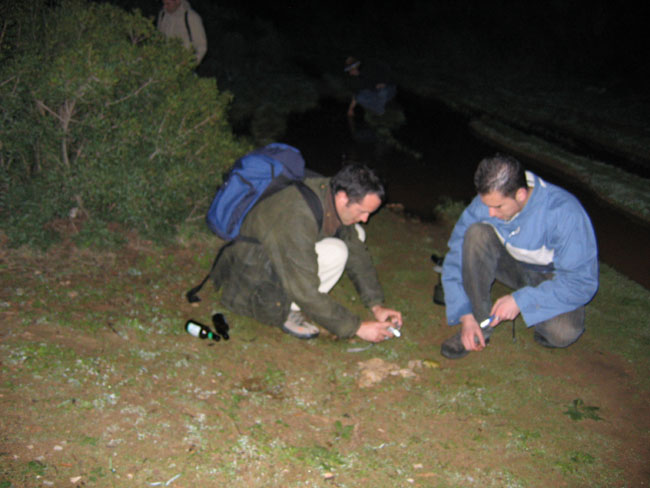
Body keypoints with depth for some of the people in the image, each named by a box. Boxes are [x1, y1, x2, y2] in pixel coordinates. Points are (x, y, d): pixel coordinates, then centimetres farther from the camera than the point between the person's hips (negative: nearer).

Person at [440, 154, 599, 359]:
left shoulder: (564, 212, -30)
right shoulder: (486, 201, -20)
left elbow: (582, 282, -27)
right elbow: (456, 259, -14)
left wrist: (521, 300, -33)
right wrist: (466, 316, -22)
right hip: (512, 264, 3)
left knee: (563, 333, -34)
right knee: (477, 233, -28)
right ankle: (479, 325, -19)